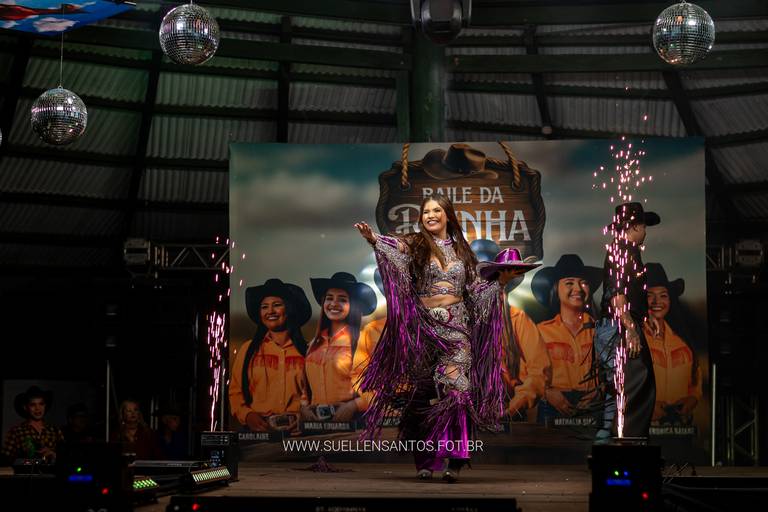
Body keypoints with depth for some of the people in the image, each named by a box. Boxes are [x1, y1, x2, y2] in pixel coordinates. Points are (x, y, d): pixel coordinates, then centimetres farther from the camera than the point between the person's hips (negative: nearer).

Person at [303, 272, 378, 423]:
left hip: (353, 420, -5)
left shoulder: (364, 338, -2)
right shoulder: (315, 344, 14)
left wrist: (355, 405, -14)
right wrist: (304, 407, 0)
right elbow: (305, 385, 19)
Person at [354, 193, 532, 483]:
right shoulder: (416, 244, 4)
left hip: (456, 328, 1)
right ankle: (423, 461, 10)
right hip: (425, 327, -1)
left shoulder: (461, 250, 14)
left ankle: (454, 461, -16)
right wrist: (373, 239, -38)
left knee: (456, 388, -13)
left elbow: (475, 288, 18)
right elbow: (393, 247, -18)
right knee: (423, 392, 1)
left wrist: (500, 281, 4)